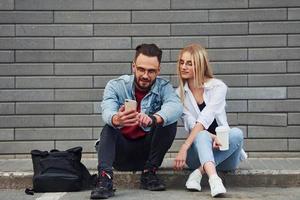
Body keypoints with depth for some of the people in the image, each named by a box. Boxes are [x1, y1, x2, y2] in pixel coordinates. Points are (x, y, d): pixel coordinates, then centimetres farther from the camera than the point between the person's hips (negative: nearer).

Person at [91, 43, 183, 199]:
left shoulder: (164, 87, -6)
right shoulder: (116, 86, -8)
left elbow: (176, 107, -29)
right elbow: (107, 111, -30)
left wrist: (153, 119, -51)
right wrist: (116, 119, -55)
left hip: (147, 151, 1)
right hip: (120, 153, -1)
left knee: (169, 121, -20)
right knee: (109, 127, -27)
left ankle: (149, 174, -12)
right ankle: (105, 179, -37)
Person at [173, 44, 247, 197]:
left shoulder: (218, 87, -6)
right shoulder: (179, 94, 2)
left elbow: (204, 120, -19)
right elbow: (192, 126, -8)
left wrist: (184, 148, -29)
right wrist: (212, 138, -28)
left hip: (224, 156, 0)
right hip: (198, 151, 0)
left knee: (236, 133, -31)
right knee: (202, 136, -32)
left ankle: (199, 172, -32)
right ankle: (214, 179, -54)